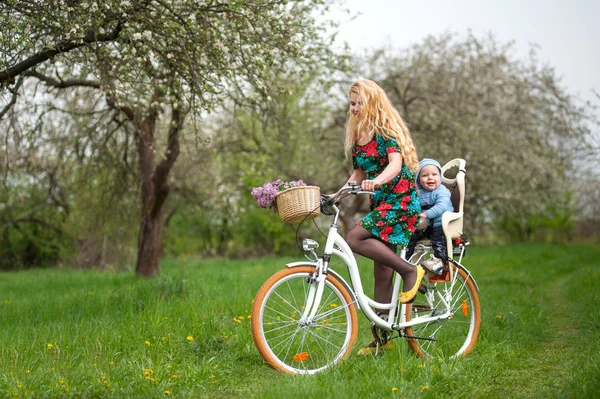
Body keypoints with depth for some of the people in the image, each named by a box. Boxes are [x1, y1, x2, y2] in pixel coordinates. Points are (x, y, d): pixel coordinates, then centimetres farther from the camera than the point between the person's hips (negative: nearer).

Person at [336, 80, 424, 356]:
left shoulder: (387, 130, -10)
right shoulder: (357, 136, 13)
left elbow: (396, 163, -24)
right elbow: (359, 173, 18)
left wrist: (377, 181, -43)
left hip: (399, 201, -8)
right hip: (379, 203, 8)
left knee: (354, 239, -27)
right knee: (382, 275, 6)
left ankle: (410, 270, -14)